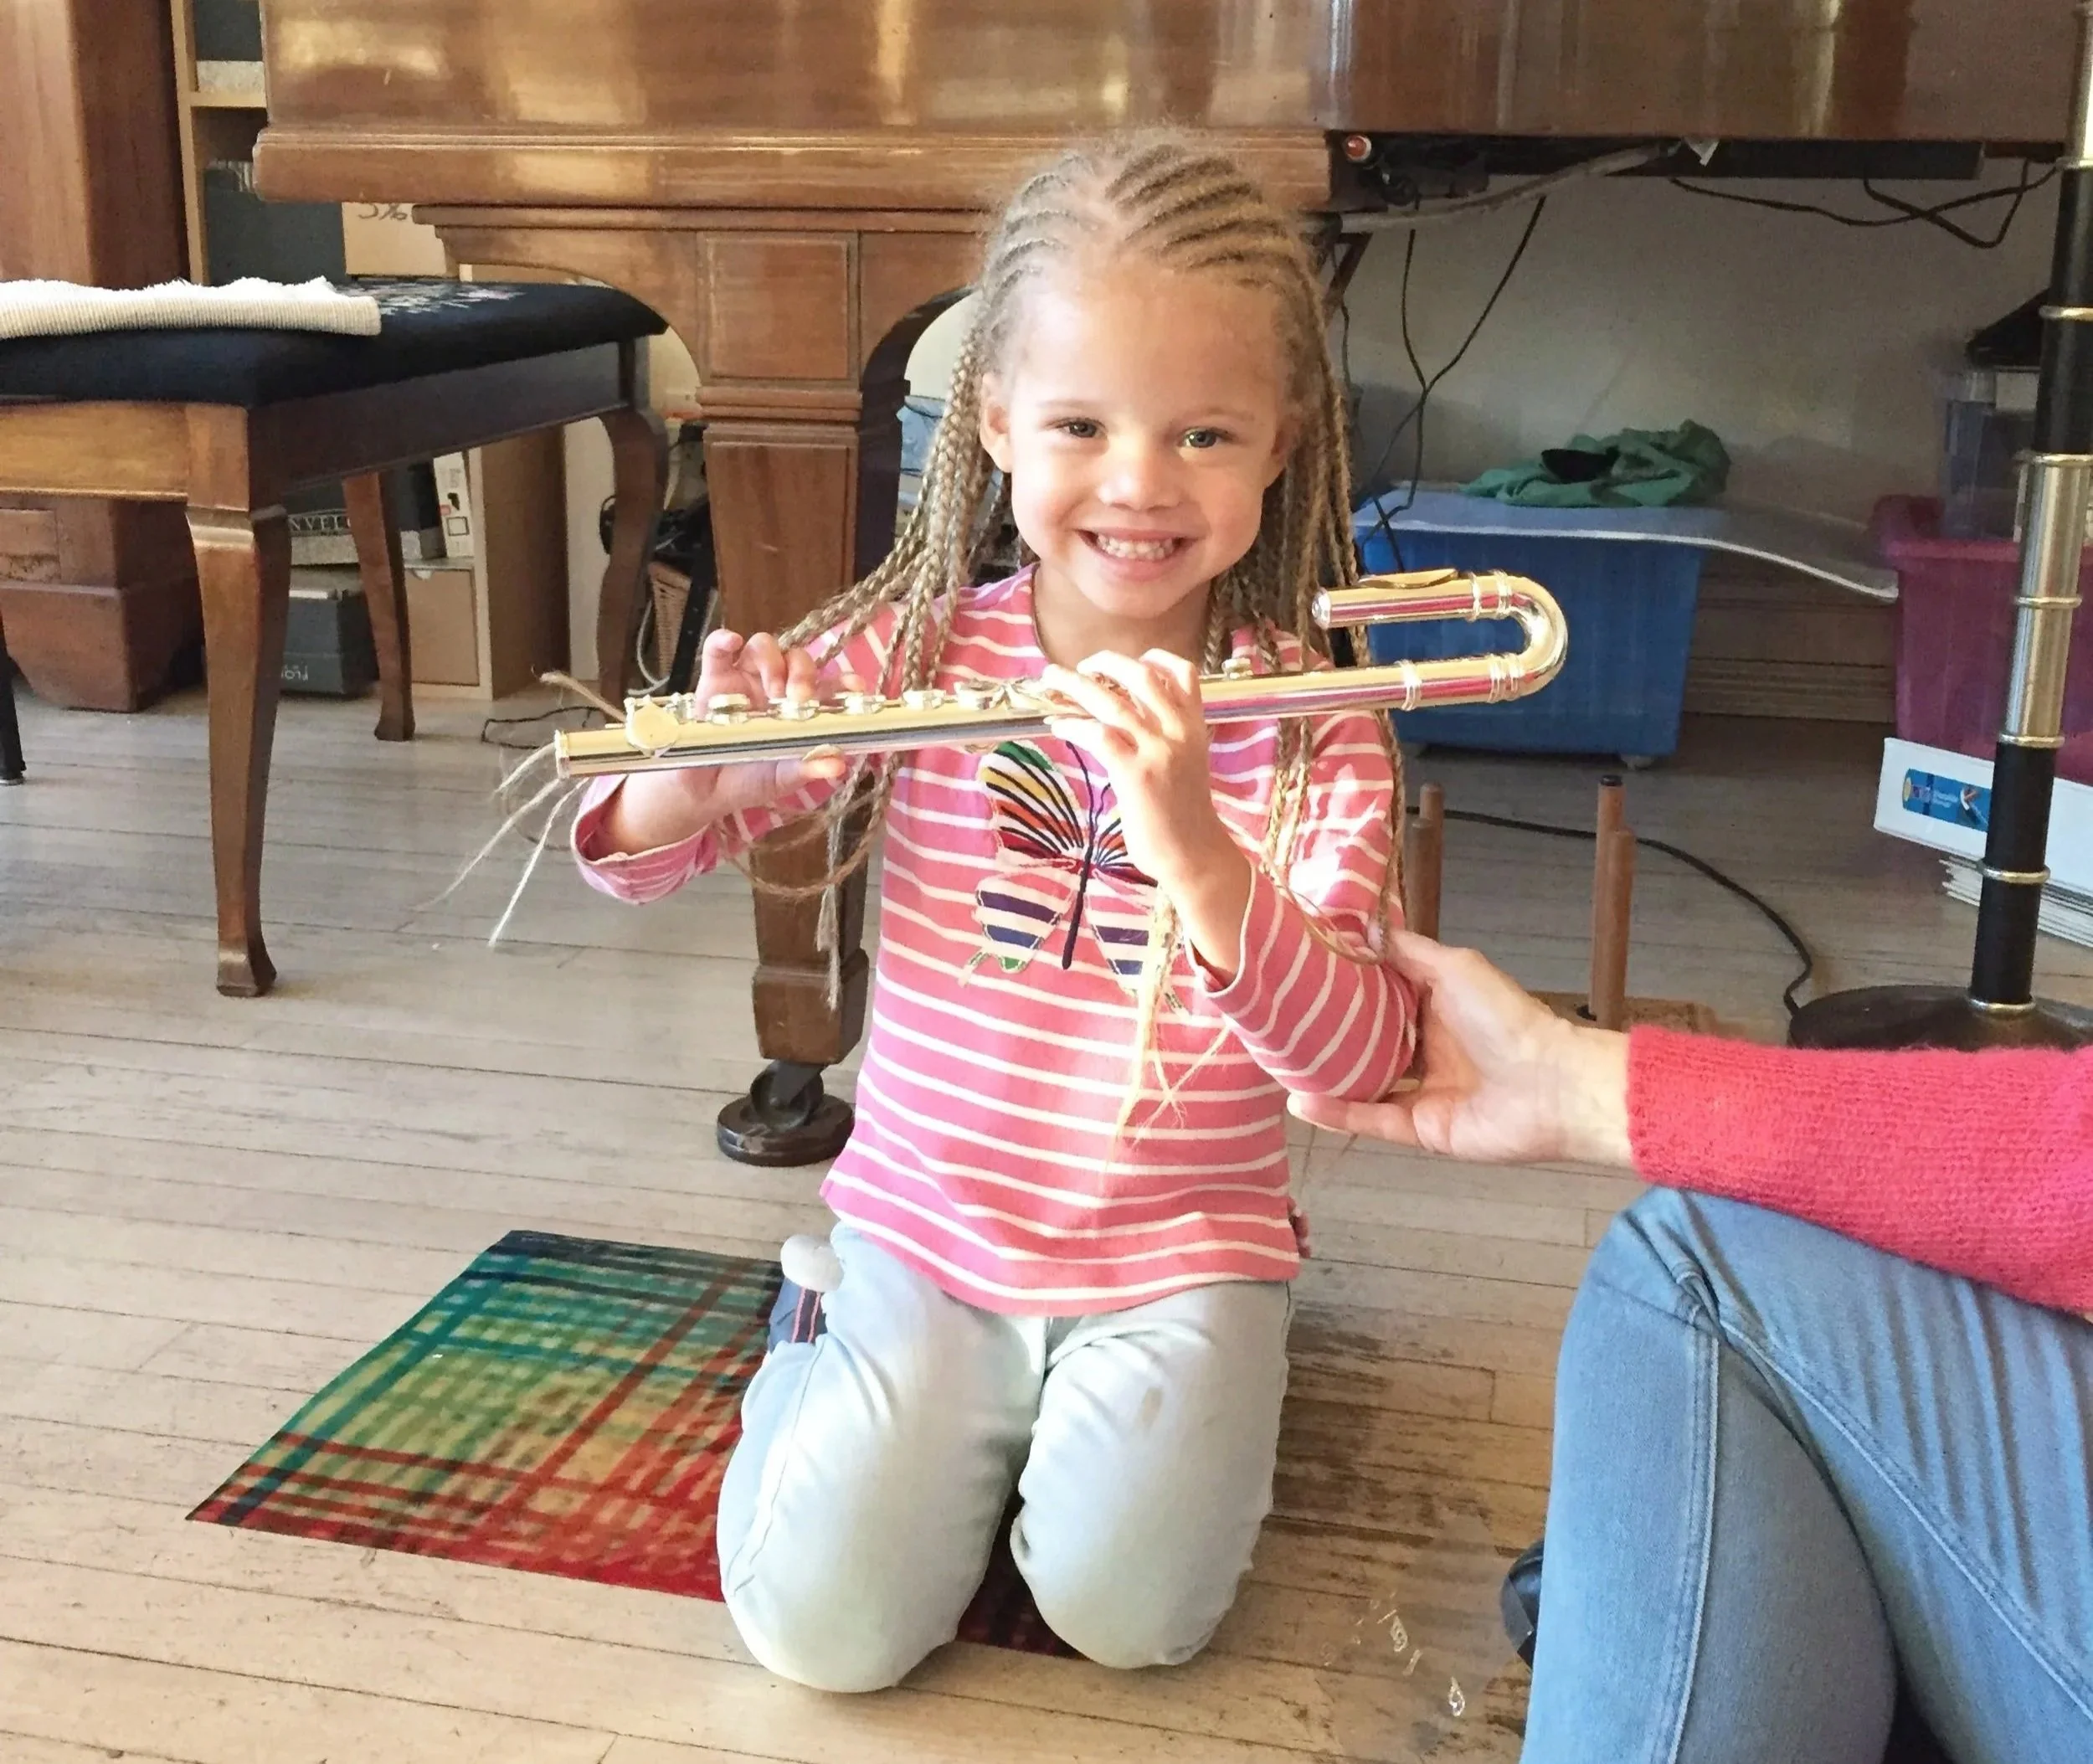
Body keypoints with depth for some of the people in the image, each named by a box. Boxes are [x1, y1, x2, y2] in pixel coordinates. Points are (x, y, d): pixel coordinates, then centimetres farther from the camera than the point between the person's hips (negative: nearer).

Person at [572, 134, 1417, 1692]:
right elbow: (632, 859, -3)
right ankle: (825, 1347, 19)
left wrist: (1193, 842, -35)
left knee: (1125, 1607, -19)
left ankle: (1168, 1399, 14)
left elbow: (1357, 1061, -20)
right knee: (823, 1622, -12)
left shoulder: (1313, 725, -10)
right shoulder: (913, 652, -6)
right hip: (925, 1232, 1)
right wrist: (702, 769, -28)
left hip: (1182, 1255, 0)